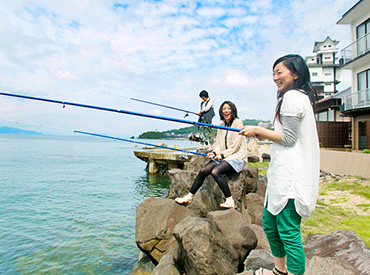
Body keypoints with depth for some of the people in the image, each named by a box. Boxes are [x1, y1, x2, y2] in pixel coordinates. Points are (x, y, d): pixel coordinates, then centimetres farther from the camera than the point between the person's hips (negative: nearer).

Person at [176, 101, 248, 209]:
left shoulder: (238, 123, -6)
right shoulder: (221, 125, 14)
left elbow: (235, 145, -11)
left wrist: (223, 155, -14)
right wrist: (214, 153, -2)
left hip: (236, 156, -6)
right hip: (222, 156, 6)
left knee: (215, 171, -31)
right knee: (203, 170, -13)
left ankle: (230, 201, -20)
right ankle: (189, 197, -4)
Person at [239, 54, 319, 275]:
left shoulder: (292, 96, -11)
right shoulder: (302, 97, 21)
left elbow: (289, 139, -16)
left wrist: (259, 130, -8)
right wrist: (265, 134, 16)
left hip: (291, 175, -11)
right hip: (283, 174, 11)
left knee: (288, 230, -4)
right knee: (269, 223, 18)